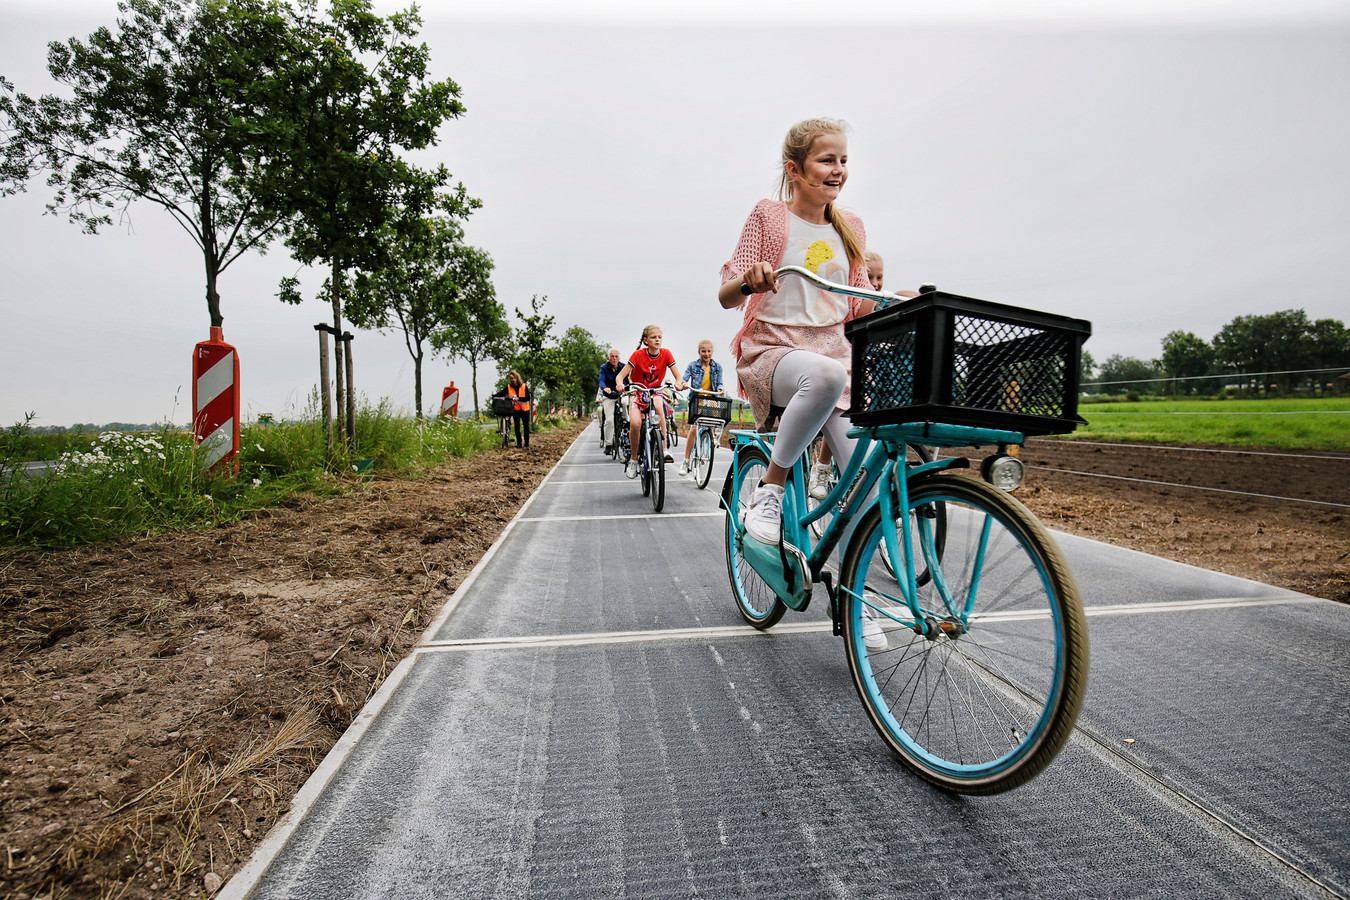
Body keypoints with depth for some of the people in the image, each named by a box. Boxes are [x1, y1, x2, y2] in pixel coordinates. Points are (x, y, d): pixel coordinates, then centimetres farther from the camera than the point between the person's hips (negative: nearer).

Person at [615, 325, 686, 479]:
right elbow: (620, 375, -16)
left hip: (655, 392, 1)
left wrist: (679, 383, -32)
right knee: (635, 423, -27)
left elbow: (678, 376, -8)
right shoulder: (638, 355, -14)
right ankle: (633, 459, -5)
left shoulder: (666, 354, -9)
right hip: (638, 392, -1)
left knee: (658, 404, -37)